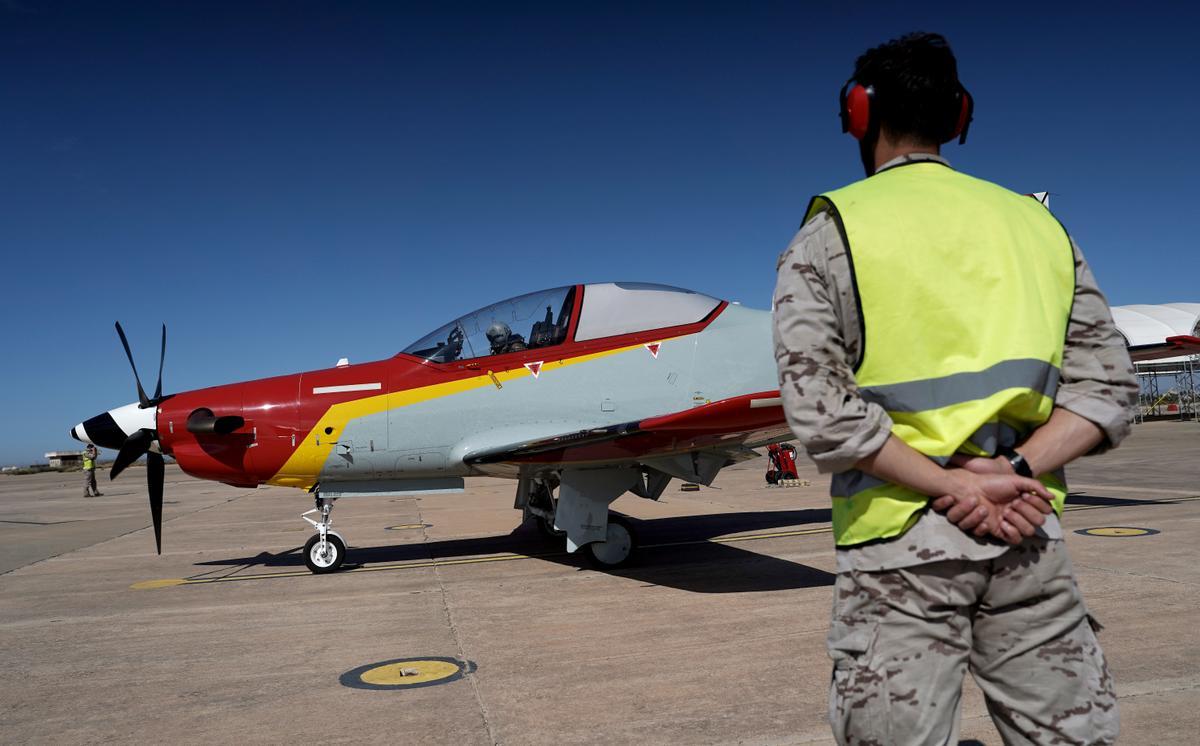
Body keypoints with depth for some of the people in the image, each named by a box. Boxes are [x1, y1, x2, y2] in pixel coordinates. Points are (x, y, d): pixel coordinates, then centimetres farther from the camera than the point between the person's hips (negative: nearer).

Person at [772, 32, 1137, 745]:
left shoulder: (828, 236, 1)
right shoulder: (1037, 223, 13)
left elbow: (820, 410, -12)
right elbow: (1107, 385, 5)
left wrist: (955, 487, -11)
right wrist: (1017, 469, -6)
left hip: (899, 535, -3)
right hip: (1030, 534, 4)